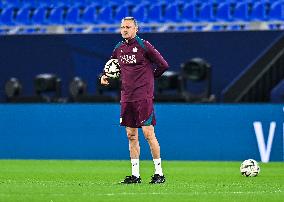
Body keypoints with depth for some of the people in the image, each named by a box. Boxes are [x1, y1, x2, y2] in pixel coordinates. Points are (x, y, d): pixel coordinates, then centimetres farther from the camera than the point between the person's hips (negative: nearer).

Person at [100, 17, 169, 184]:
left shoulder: (144, 46, -6)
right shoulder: (119, 49, 11)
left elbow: (163, 65, -4)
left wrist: (149, 76, 2)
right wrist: (105, 76, 9)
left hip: (144, 97, -6)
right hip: (127, 98, 6)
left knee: (148, 133, -8)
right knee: (131, 135, 7)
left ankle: (159, 173, -2)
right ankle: (135, 175, 12)